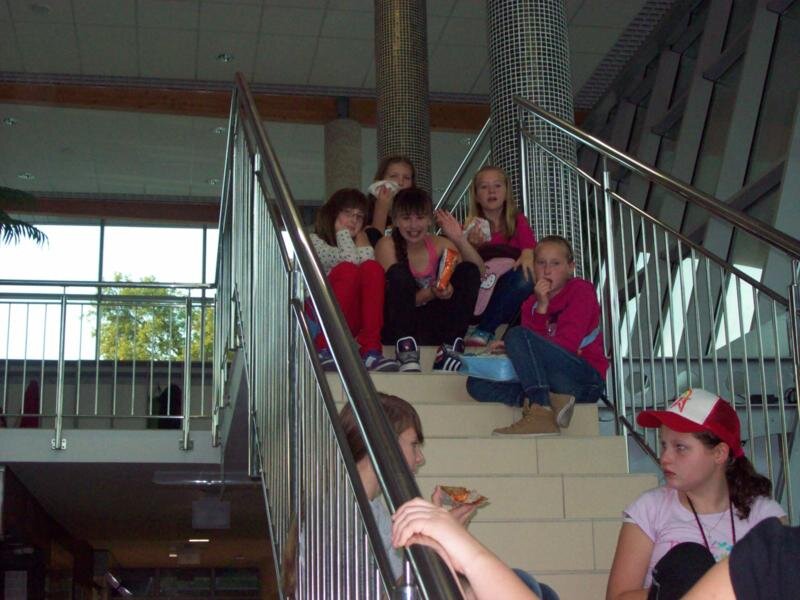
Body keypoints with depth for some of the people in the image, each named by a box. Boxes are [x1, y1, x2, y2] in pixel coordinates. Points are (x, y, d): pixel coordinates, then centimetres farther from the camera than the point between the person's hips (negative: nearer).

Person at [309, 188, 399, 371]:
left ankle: (371, 351, -30)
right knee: (348, 270, -28)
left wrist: (361, 236, 8)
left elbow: (373, 275, -1)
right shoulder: (313, 241, 7)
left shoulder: (357, 245, 24)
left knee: (372, 268, -19)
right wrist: (342, 231, 3)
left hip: (351, 323, 4)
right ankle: (325, 351, -34)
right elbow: (349, 259, -13)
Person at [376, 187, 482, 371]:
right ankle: (406, 346, -31)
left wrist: (459, 239, -17)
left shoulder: (438, 244, 6)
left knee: (468, 270, -9)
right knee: (399, 272, -27)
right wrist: (431, 294, -28)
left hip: (433, 326, 4)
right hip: (398, 327, -4)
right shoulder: (387, 245, -6)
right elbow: (397, 296, -12)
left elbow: (477, 269, -3)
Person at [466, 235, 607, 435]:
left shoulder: (580, 290, 2)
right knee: (477, 384, -8)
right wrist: (541, 307, -10)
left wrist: (513, 347, -9)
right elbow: (538, 347, 2)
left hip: (586, 378, -6)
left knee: (517, 335, -24)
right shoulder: (531, 304, 18)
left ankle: (540, 414, -35)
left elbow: (568, 344, -11)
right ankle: (551, 401, -27)